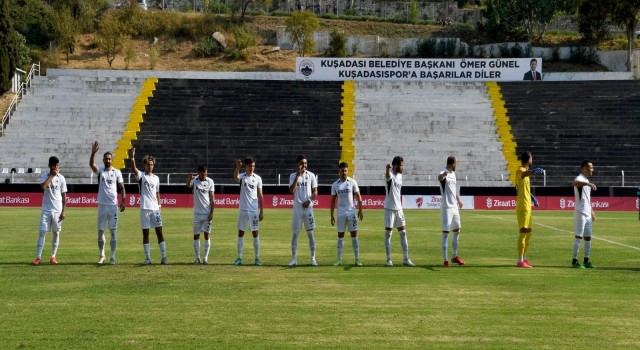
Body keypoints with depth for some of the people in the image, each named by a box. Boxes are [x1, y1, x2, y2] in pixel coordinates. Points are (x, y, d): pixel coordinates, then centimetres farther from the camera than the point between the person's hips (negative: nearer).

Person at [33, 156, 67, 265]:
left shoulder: (61, 178, 2)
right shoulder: (45, 176, -1)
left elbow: (64, 196, 4)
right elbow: (43, 187, -22)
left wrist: (63, 211, -1)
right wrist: (52, 175, -19)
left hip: (57, 210, 1)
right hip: (46, 210, -1)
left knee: (56, 233, 6)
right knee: (42, 232, -6)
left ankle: (53, 256, 14)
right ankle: (38, 257, -6)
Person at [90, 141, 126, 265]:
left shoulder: (117, 172, 3)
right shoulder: (100, 171, 3)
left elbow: (122, 188, 5)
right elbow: (91, 164, -17)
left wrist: (123, 201, -6)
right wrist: (93, 152, -33)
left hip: (113, 205, -1)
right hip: (102, 205, 1)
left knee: (113, 231, 0)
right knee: (100, 231, 6)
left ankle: (112, 256, 4)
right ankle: (102, 255, 18)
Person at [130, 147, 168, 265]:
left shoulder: (156, 178, 13)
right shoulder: (141, 175, 1)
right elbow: (134, 168, -19)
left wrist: (159, 205, 8)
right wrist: (132, 157, -34)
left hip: (155, 208, 3)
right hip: (145, 208, -3)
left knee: (159, 232, 0)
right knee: (145, 233, 2)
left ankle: (164, 257, 1)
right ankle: (148, 258, 5)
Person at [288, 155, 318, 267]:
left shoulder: (311, 175, 4)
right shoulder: (293, 176, 2)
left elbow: (315, 191, 4)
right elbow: (291, 190, -13)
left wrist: (309, 200, -14)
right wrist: (298, 175, -16)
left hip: (308, 207, 0)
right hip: (297, 207, 0)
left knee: (310, 233, 2)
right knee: (295, 233, 2)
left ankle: (313, 258, 6)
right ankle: (294, 258, 5)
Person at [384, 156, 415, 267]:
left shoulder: (400, 175, 10)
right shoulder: (391, 175, -15)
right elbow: (388, 177, -43)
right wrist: (388, 169, -65)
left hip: (398, 208, 8)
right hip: (389, 208, -8)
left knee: (403, 233, 9)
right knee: (388, 233, -1)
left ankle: (406, 259, 14)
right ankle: (389, 259, 5)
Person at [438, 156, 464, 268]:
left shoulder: (453, 174, 12)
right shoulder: (444, 174, -16)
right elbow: (439, 178, -42)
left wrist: (458, 199, 41)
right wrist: (444, 174, -66)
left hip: (454, 207, 9)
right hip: (446, 207, -9)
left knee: (456, 231, 18)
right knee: (446, 233, -8)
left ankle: (455, 256, 32)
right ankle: (445, 260, -6)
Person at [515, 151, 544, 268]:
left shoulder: (525, 171, 18)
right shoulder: (521, 171, -14)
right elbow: (524, 174, -42)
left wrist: (532, 197, 44)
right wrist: (534, 171, -61)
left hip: (527, 206, 10)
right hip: (523, 207, -10)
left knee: (528, 232, 17)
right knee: (523, 232, -11)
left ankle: (524, 258, 26)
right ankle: (520, 261, -11)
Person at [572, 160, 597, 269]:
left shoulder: (586, 180, 18)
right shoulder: (580, 179, -12)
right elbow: (575, 183, -39)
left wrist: (591, 211, 24)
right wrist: (588, 183, -54)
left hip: (587, 214, 9)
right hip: (580, 213, -9)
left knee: (588, 237, 10)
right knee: (579, 236, -7)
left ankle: (586, 261, 15)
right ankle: (574, 261, -2)